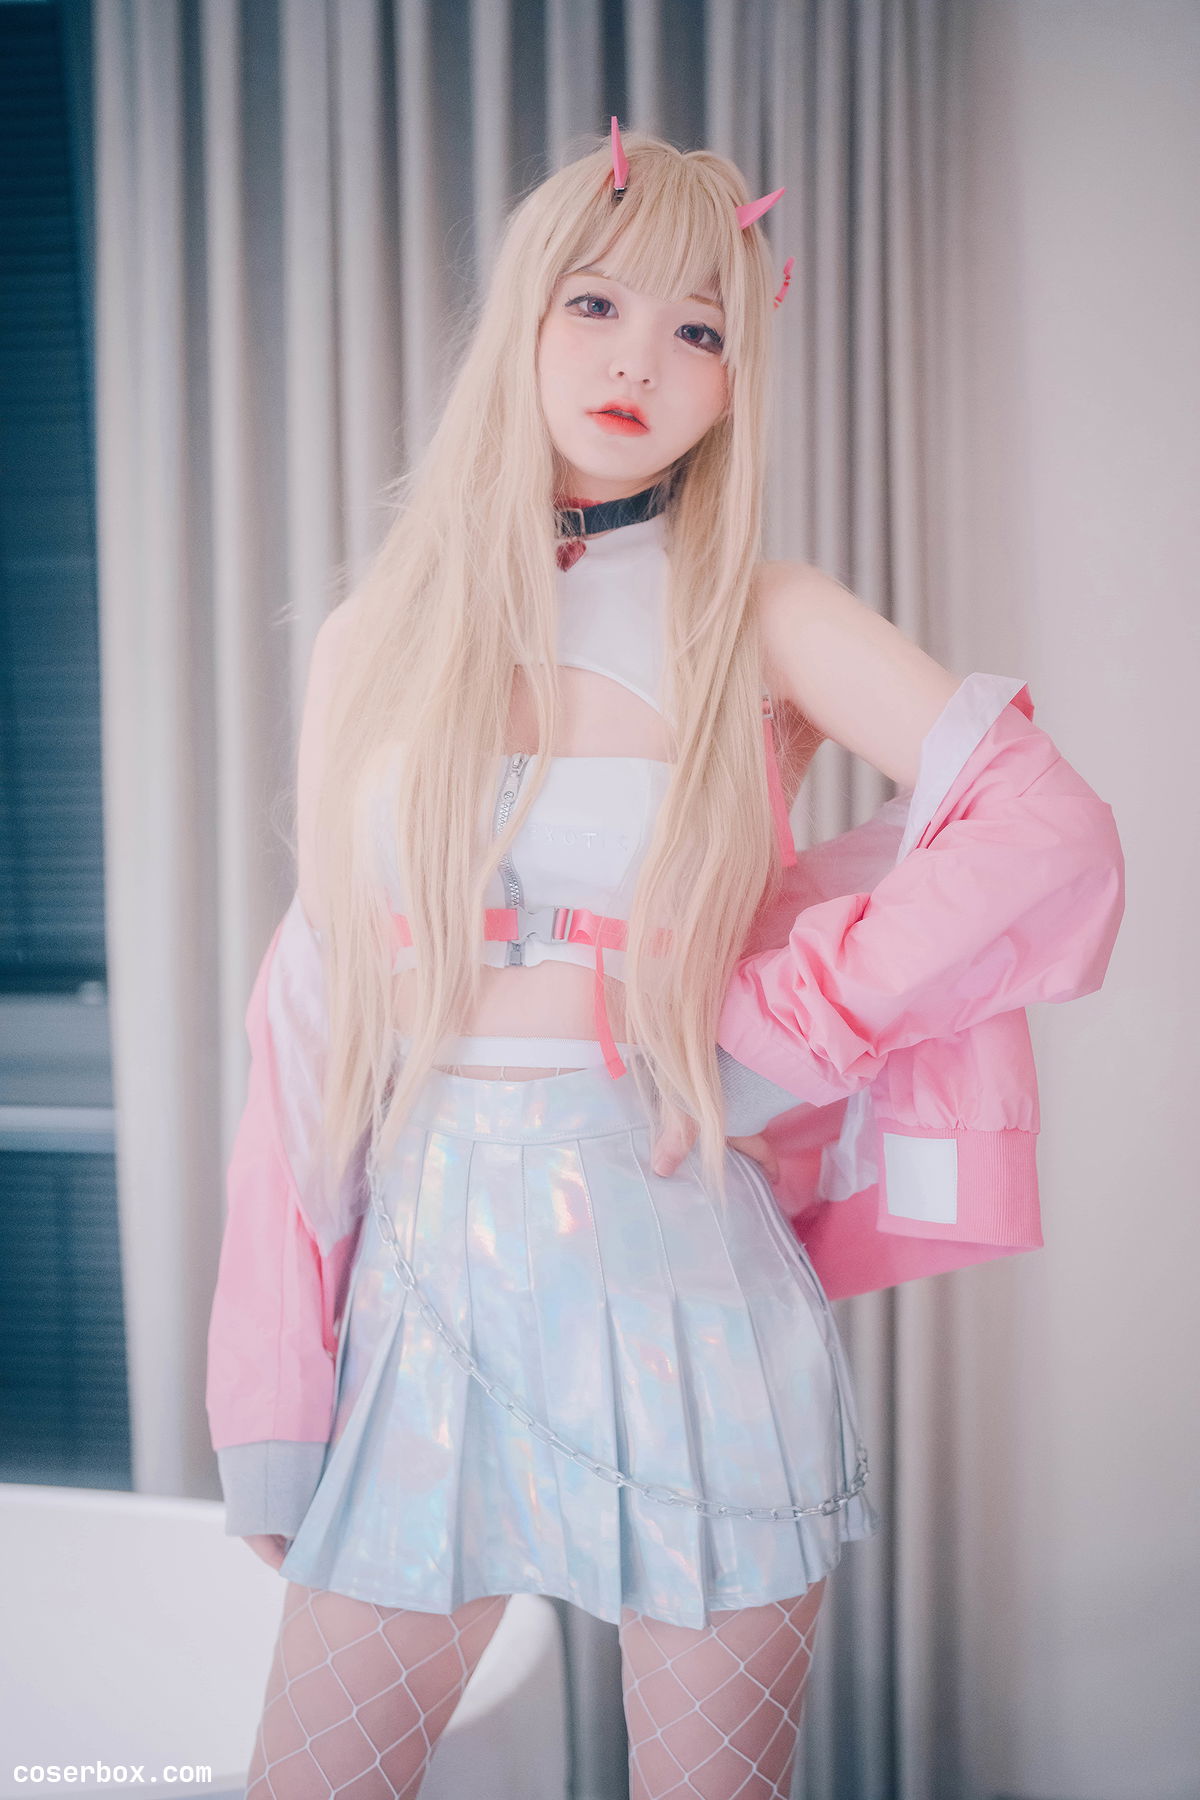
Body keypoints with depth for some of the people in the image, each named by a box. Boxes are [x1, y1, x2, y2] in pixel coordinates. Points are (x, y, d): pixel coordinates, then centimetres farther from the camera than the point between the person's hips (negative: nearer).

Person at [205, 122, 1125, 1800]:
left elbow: (1053, 837, -13)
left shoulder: (766, 623, -1)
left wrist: (765, 1032, -12)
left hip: (685, 1295, -2)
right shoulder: (374, 643, 6)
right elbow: (313, 1025, 6)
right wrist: (279, 1407, 4)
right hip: (429, 1292, 2)